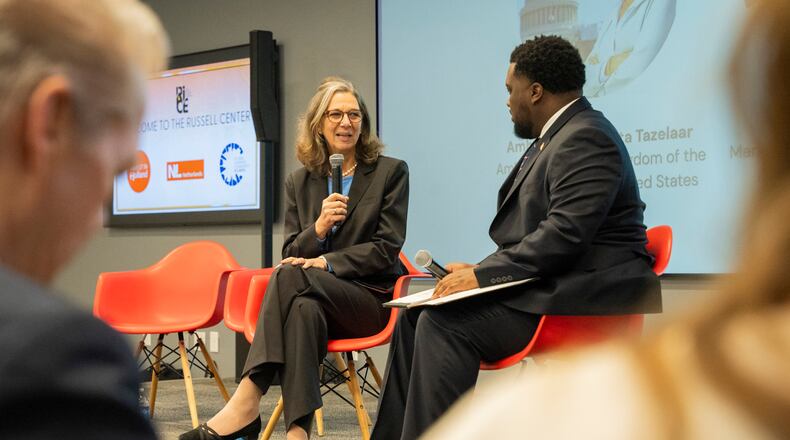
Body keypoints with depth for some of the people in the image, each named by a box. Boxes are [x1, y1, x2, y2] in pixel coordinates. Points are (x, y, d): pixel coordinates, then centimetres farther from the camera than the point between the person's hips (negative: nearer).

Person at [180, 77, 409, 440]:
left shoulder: (391, 171, 6)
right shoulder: (299, 182, 15)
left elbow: (387, 249, -3)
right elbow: (291, 255, 10)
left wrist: (326, 263, -15)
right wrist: (317, 229, -12)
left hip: (371, 298, -3)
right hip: (317, 300, 3)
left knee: (290, 276, -33)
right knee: (304, 308, -37)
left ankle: (245, 403, -41)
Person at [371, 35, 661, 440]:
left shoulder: (585, 138, -14)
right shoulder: (557, 136, 18)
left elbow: (564, 234, -23)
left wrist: (483, 273, -18)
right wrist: (479, 270, 4)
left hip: (584, 298, -11)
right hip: (549, 286, 11)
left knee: (445, 323, -23)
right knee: (416, 316, 4)